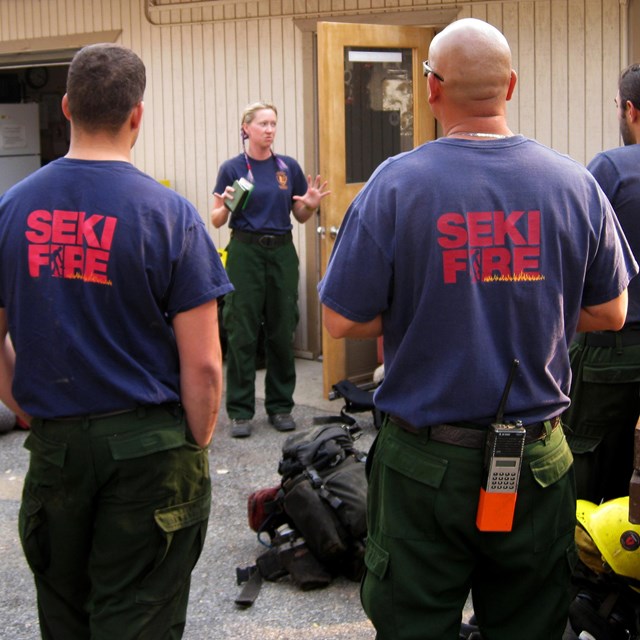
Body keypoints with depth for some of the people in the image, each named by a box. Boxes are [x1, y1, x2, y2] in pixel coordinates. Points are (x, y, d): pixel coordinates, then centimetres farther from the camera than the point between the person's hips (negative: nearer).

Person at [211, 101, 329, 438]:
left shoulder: (289, 167, 5)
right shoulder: (232, 168, -3)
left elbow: (301, 216, 11)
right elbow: (216, 220, -1)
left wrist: (312, 205, -10)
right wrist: (225, 205, -22)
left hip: (282, 252, 3)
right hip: (245, 252, -3)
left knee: (282, 331, 7)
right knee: (242, 333, -1)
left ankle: (280, 405, 19)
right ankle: (241, 410, 7)